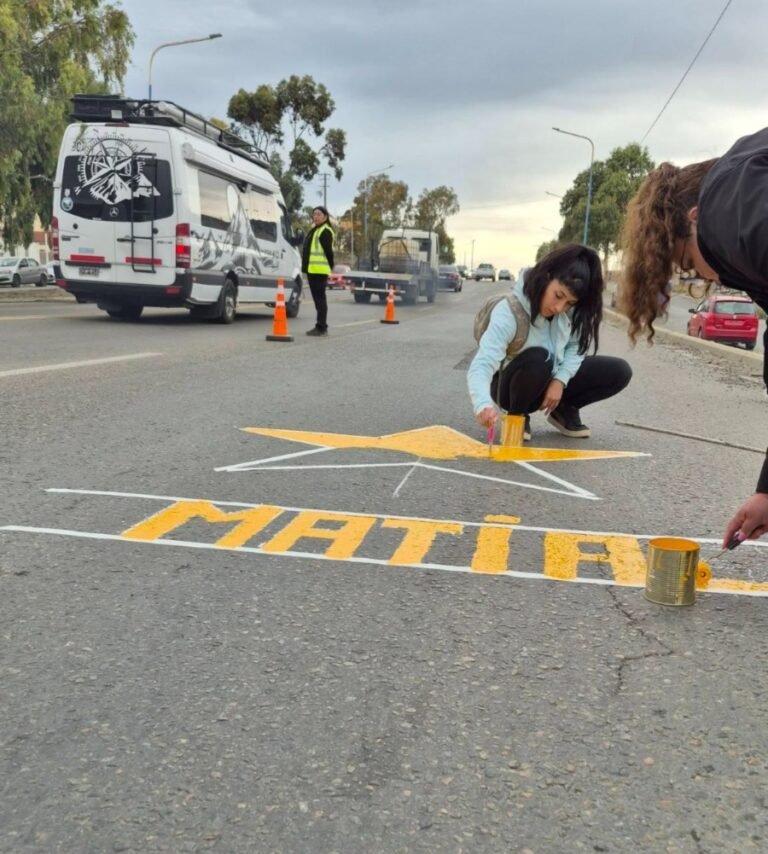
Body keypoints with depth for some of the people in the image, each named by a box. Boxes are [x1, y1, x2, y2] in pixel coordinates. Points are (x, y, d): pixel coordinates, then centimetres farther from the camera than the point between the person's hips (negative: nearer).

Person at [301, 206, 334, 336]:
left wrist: (330, 268, -14)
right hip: (312, 270, 10)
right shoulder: (314, 230, 22)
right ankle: (321, 326, 19)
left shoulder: (325, 231, -9)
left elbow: (328, 251, -13)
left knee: (320, 297, -8)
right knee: (317, 298, 13)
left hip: (320, 271, -10)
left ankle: (321, 327, -6)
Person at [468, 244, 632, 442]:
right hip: (512, 385, -5)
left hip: (552, 381, 5)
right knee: (538, 358, -39)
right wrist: (483, 405, -61)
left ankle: (563, 410, 9)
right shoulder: (510, 311, -32)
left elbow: (577, 346, -5)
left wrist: (560, 380, -24)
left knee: (620, 372, -11)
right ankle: (517, 416, -10)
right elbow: (481, 365, -41)